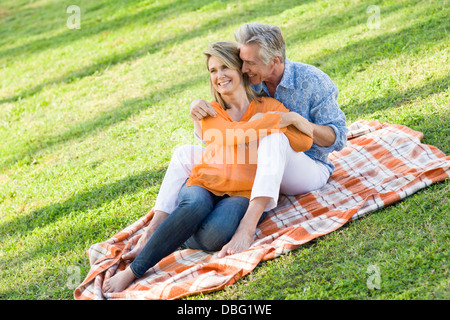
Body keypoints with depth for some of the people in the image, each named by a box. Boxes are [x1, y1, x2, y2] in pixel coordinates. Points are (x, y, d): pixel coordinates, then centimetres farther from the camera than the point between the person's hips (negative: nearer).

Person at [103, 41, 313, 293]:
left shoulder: (268, 107, 13)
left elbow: (304, 142, -2)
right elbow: (233, 135, -8)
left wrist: (266, 120, -6)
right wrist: (280, 119, -4)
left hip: (243, 194, -1)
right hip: (204, 186, 1)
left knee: (213, 236, -37)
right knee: (195, 205, -39)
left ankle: (158, 238, -10)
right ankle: (132, 271, -34)